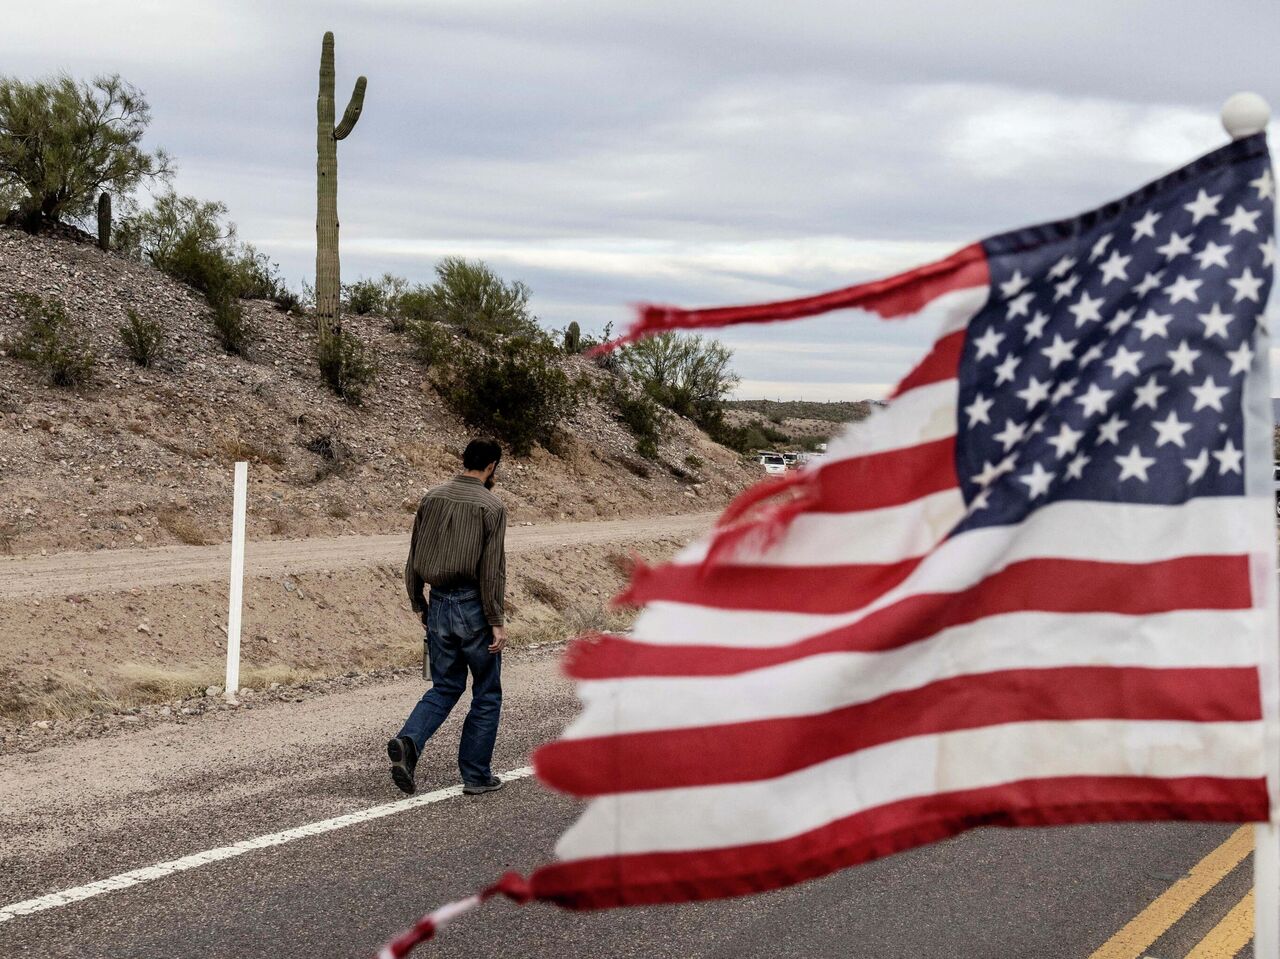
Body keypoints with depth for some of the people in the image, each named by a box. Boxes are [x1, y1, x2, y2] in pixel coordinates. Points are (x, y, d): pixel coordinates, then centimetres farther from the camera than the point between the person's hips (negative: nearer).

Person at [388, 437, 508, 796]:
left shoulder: (432, 498, 5)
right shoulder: (490, 506, -11)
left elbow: (414, 558, 8)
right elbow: (492, 570, -14)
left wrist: (418, 604, 17)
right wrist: (496, 622, -11)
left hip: (439, 605, 5)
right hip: (473, 607, -5)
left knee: (444, 687, 17)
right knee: (486, 695, 10)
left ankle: (408, 741, -7)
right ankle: (476, 775, 13)